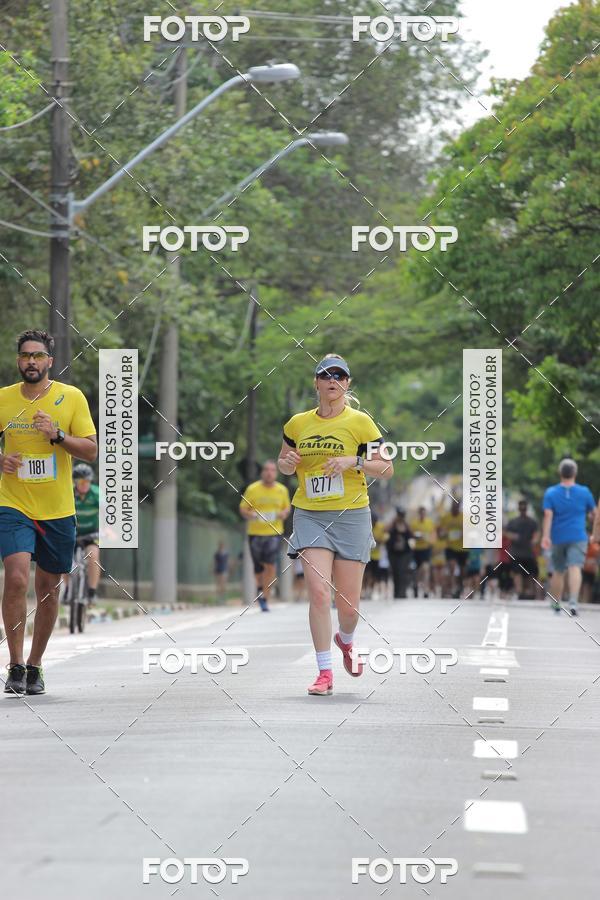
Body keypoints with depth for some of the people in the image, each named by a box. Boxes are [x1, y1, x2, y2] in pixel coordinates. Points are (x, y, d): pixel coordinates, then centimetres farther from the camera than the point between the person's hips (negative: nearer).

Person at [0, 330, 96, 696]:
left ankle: (35, 666, 23)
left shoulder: (71, 397, -1)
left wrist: (58, 435, -19)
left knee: (49, 589, 8)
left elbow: (91, 450, -3)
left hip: (58, 511, 1)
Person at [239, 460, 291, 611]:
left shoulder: (282, 490, 5)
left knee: (271, 565, -13)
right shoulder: (252, 489, -2)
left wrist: (284, 513, -4)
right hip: (255, 532, 0)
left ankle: (265, 598, -8)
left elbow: (287, 508, 18)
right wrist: (250, 515, -18)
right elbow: (243, 508, 3)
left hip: (274, 532, 0)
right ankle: (260, 587, 38)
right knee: (259, 566, 7)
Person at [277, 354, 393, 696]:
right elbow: (283, 463, 22)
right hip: (309, 515, 1)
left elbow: (387, 469, 0)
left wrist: (354, 462, -16)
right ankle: (325, 671, -9)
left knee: (348, 601, 2)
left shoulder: (360, 422, -1)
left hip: (351, 514, -1)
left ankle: (346, 642, 37)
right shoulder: (298, 423, 7)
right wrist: (288, 463, -2)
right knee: (319, 592, -14)